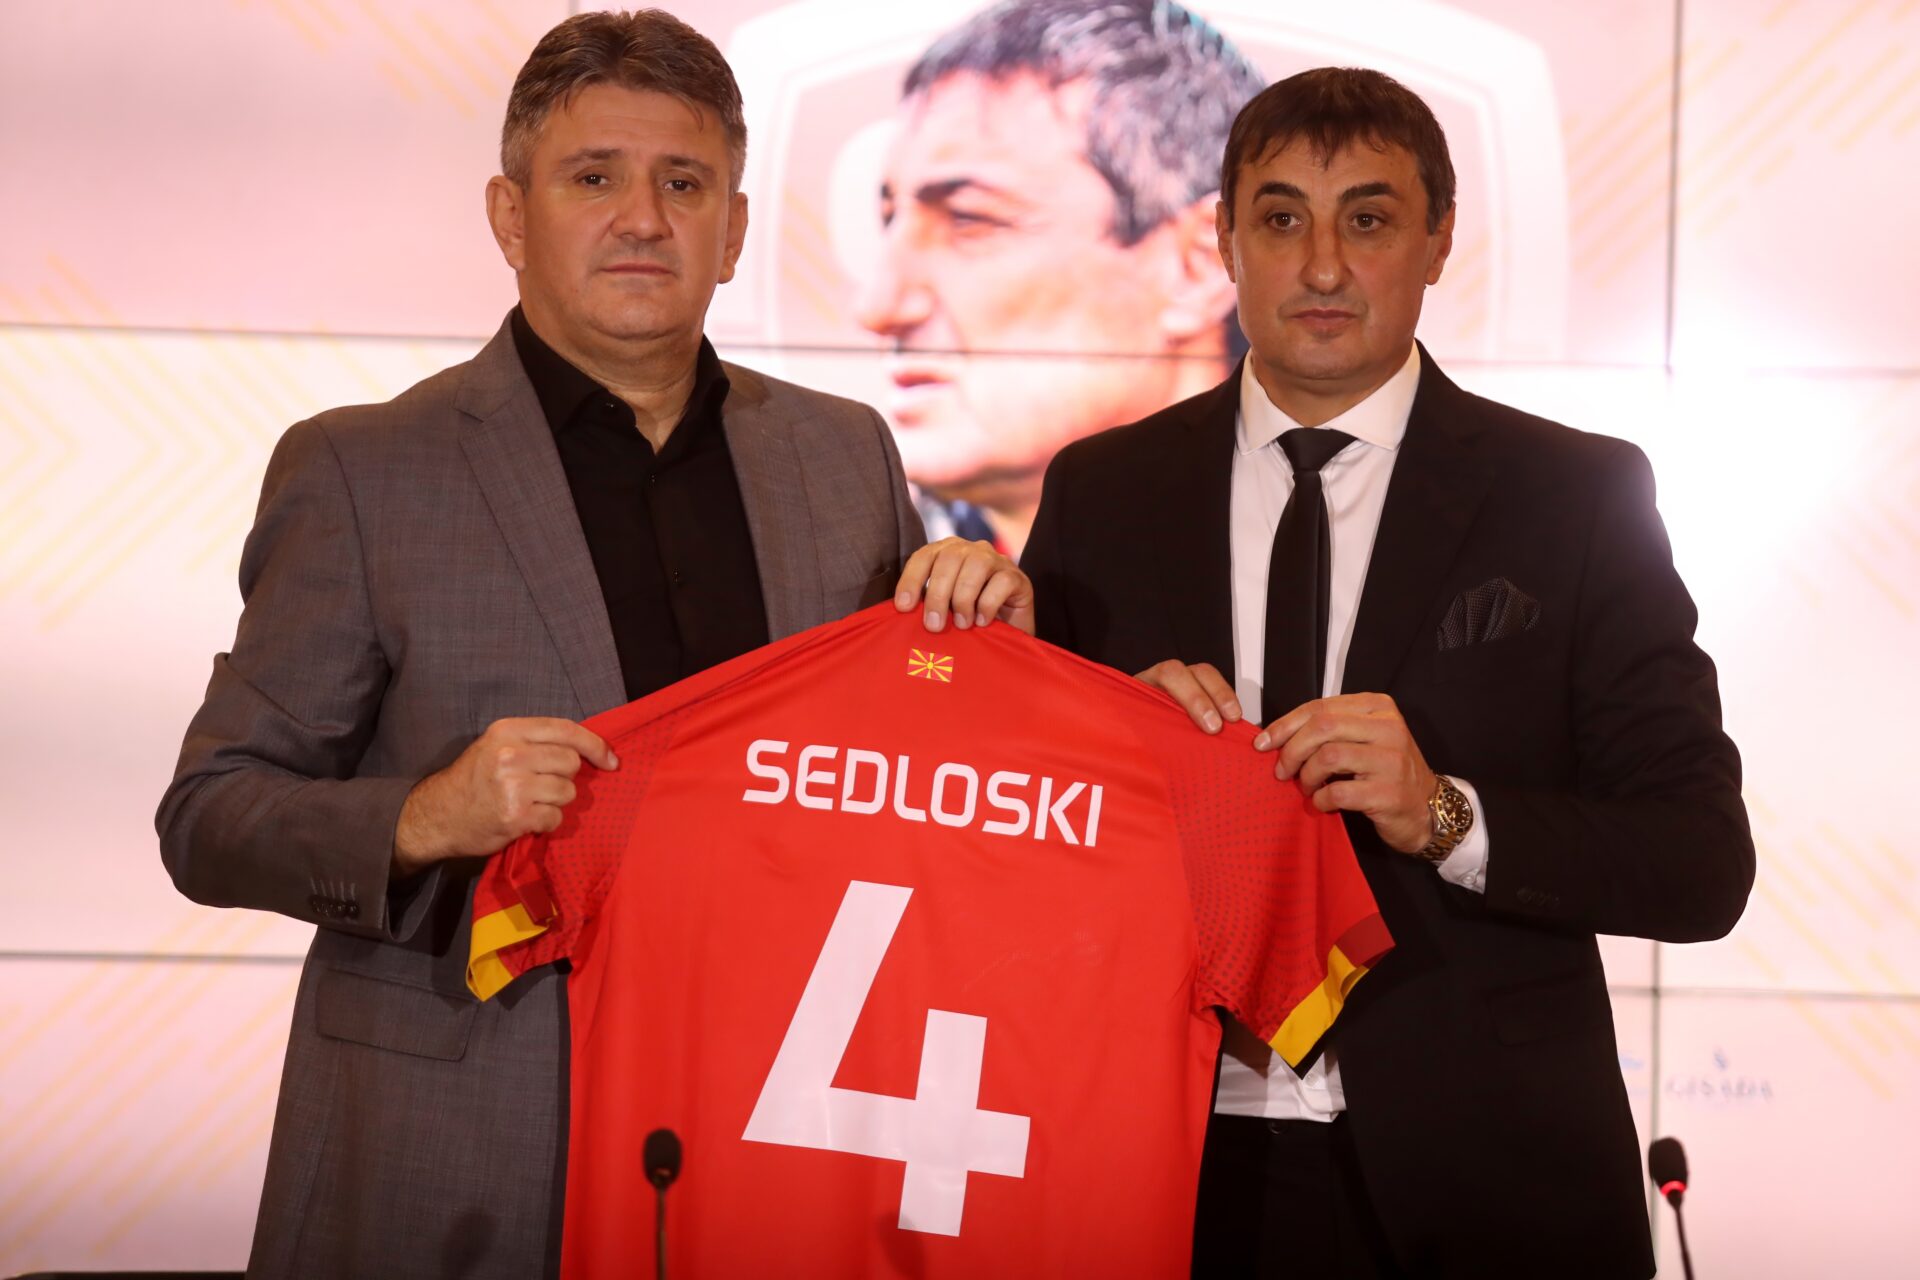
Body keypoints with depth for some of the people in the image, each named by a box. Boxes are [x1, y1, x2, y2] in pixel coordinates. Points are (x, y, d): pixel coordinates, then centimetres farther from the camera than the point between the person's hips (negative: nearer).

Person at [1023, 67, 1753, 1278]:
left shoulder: (1579, 495, -2)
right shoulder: (1102, 493, 5)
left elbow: (1704, 864, -6)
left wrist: (1446, 816, -20)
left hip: (1478, 1180, -1)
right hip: (1177, 1169, 2)